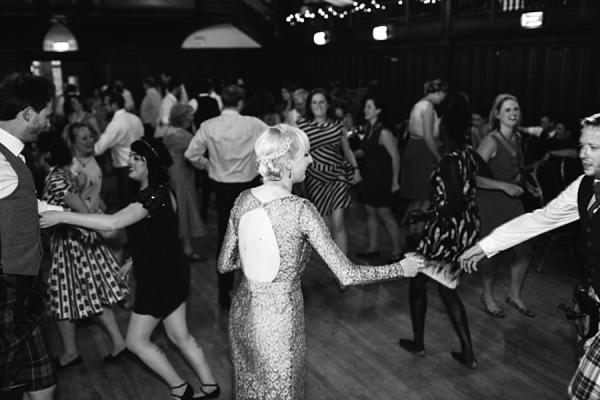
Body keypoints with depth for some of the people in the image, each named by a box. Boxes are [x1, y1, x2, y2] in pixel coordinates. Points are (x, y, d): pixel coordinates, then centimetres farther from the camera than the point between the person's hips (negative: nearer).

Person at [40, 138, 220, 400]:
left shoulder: (152, 196, -23)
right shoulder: (158, 191, 7)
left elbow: (112, 223, -36)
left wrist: (62, 216, -33)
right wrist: (134, 261, 20)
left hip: (160, 277, -9)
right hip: (169, 271, 9)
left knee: (136, 341, 6)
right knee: (179, 336, 18)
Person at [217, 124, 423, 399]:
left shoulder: (243, 201, -6)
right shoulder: (301, 210, -22)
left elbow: (225, 264, 2)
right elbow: (347, 275, -20)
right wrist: (401, 269, -8)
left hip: (243, 312, 5)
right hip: (279, 319, -5)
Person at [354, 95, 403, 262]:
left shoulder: (383, 132, -18)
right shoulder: (367, 129, 6)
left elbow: (395, 157, -17)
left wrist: (395, 181, -16)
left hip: (382, 178, -8)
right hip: (369, 176, 8)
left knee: (385, 215, -1)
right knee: (370, 213, 14)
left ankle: (397, 251, 12)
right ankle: (373, 248, 26)